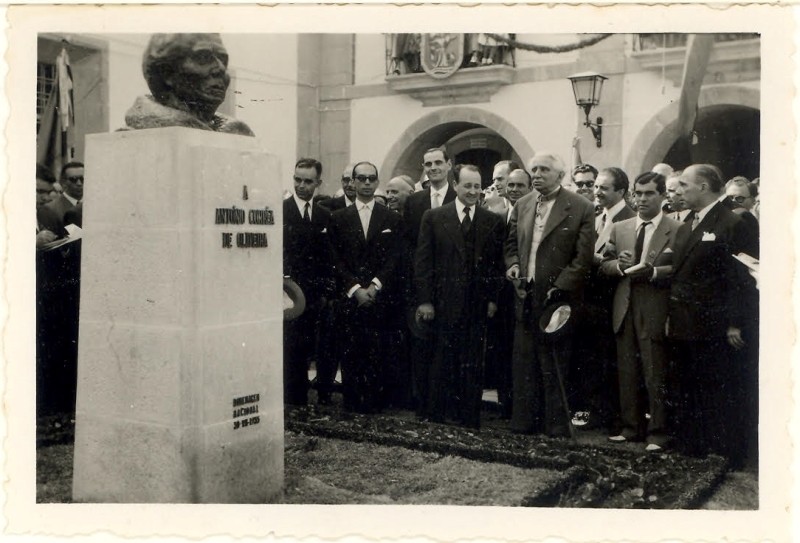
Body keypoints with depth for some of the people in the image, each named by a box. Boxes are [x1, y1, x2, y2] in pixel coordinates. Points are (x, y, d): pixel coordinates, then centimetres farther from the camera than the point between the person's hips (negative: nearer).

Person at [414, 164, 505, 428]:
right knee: (442, 362, 5)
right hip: (444, 303, -1)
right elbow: (422, 262, 0)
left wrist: (493, 299, 0)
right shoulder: (433, 218, 3)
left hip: (478, 305, 1)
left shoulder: (494, 222, 7)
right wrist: (424, 300, -5)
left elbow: (498, 264, 7)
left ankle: (470, 418, 15)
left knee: (473, 364, 5)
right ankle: (437, 415, 17)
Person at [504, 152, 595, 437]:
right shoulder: (522, 205, 11)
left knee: (554, 364, 2)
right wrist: (512, 265, 0)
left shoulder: (581, 208, -5)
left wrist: (560, 288, -15)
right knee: (524, 361, 8)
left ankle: (556, 424, 14)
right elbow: (511, 244, 20)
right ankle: (525, 420, 18)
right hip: (526, 296, 5)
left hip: (557, 297, -5)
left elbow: (583, 257, -9)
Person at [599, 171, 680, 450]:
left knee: (656, 375, -2)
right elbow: (604, 265, 13)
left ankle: (658, 432, 9)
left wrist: (652, 272, -21)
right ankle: (631, 427, 22)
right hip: (625, 309, 5)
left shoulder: (676, 230, -2)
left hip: (655, 311, -5)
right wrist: (618, 264, -8)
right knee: (626, 373, 11)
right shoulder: (619, 229, 14)